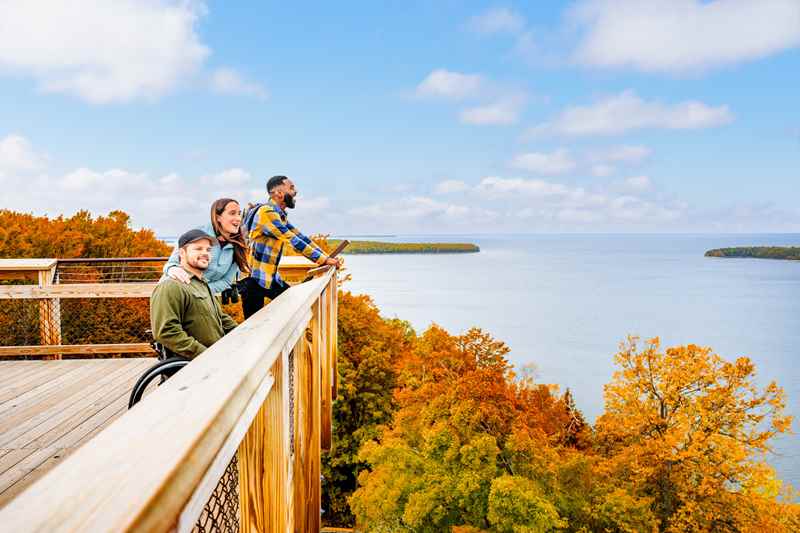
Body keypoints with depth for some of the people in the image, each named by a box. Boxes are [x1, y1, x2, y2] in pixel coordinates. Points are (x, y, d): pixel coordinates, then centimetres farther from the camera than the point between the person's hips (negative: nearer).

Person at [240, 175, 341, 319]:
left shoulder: (280, 215, 11)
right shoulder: (267, 212, -19)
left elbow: (300, 237, 11)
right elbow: (294, 242, -21)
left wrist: (326, 257, 3)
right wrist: (323, 260, -17)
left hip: (270, 277, 9)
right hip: (253, 278, -9)